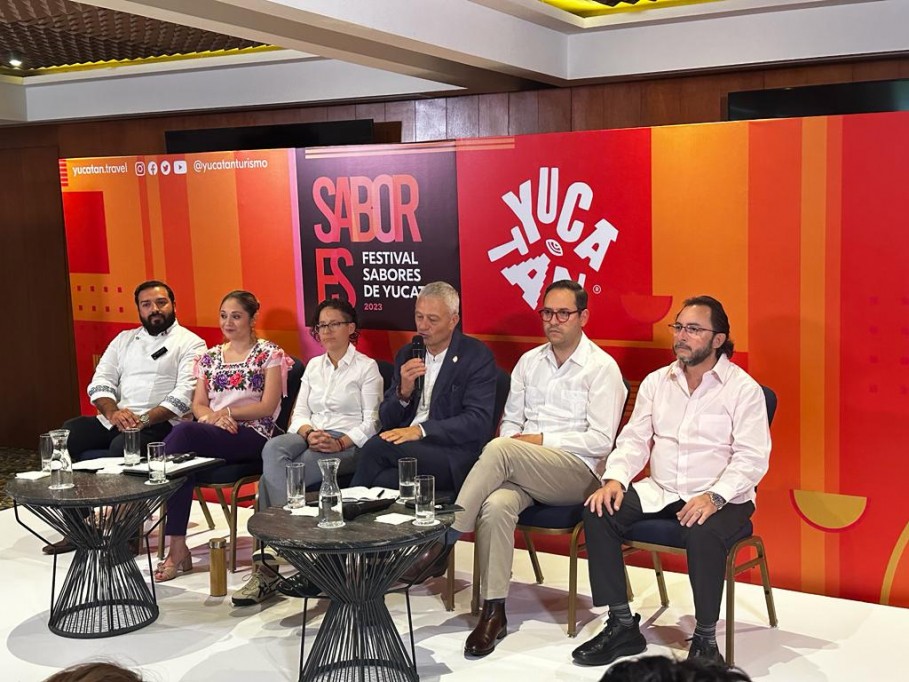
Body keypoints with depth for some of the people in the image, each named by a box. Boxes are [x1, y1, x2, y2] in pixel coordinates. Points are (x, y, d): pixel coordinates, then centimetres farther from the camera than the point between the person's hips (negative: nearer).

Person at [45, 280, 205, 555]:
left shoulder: (190, 343, 3)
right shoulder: (124, 339, 21)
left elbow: (184, 394, -10)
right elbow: (100, 382, 12)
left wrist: (144, 420, -20)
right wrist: (113, 412, -9)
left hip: (161, 423, -6)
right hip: (115, 420, 6)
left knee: (122, 446, -35)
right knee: (66, 435, -17)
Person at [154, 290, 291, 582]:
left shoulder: (268, 354, 7)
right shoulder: (211, 356, 24)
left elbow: (268, 406, -2)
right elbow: (198, 404, 17)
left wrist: (227, 412, -10)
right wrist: (212, 416, -6)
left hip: (252, 435, -4)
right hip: (210, 433, 5)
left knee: (181, 433, -34)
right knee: (183, 454, -35)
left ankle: (177, 546, -30)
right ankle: (177, 546, -28)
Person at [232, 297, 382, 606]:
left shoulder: (367, 367, 5)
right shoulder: (313, 366, 22)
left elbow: (370, 423, -3)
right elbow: (299, 413, 14)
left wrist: (340, 443, -20)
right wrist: (309, 433, -10)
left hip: (349, 445, -5)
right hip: (310, 438, 5)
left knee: (271, 476, -29)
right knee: (273, 448, -33)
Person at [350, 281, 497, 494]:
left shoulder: (477, 356, 0)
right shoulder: (406, 355, 16)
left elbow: (478, 421, -12)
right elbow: (386, 421, 15)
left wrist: (421, 430, -22)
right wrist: (403, 393, -7)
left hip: (451, 457, -4)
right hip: (404, 445, 4)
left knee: (377, 446, -28)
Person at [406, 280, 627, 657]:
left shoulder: (602, 368, -1)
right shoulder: (529, 361, 17)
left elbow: (601, 441, -8)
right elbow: (510, 421, 20)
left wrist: (540, 440, -11)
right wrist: (515, 441, -3)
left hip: (578, 472, -4)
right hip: (521, 470, 4)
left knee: (500, 449, -32)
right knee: (496, 506, -31)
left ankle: (443, 542, -24)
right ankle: (493, 611, -23)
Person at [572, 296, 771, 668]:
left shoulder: (743, 388, -5)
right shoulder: (656, 382, 10)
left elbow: (752, 457, -13)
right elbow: (634, 440, 9)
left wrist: (714, 497, -28)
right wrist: (614, 479, -10)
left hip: (721, 497, -5)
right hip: (660, 492, 5)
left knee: (702, 533, -37)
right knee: (599, 512, -18)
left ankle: (705, 639, -16)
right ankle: (622, 625, -8)